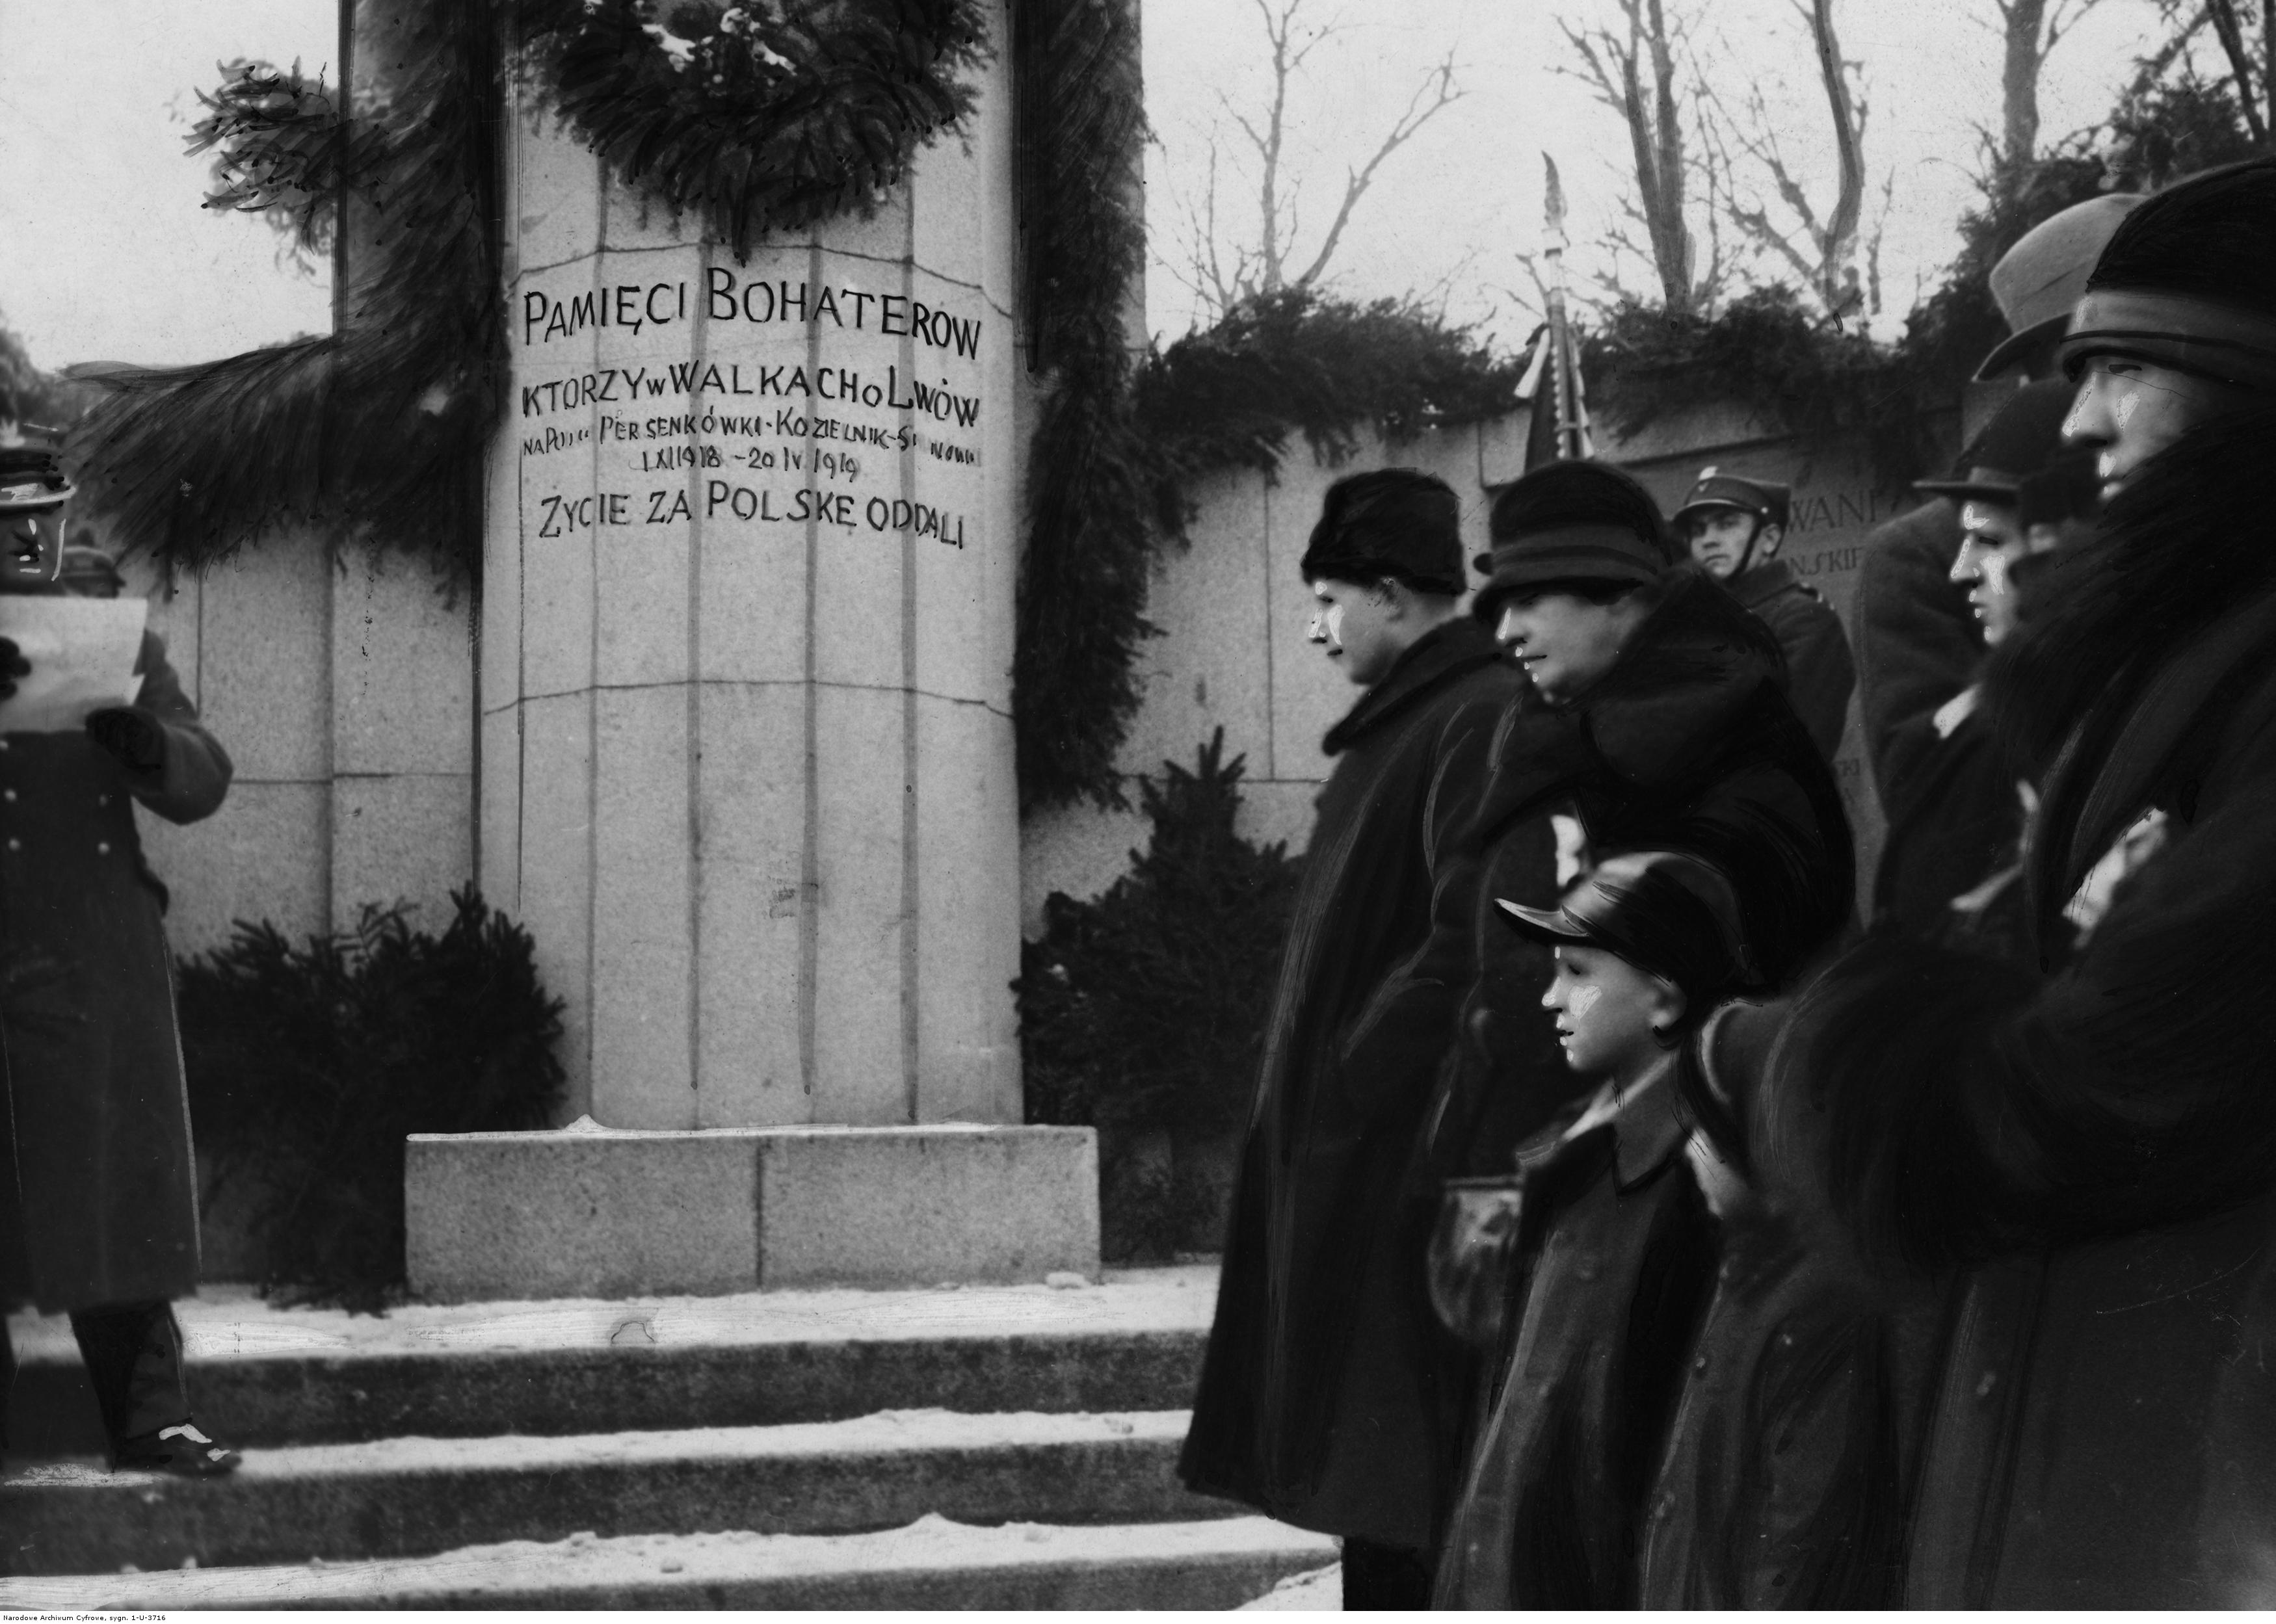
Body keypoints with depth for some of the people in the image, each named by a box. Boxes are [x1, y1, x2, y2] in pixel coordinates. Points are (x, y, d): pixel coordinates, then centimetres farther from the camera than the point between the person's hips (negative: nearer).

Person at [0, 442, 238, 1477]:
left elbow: (201, 787, 5)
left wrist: (142, 739, -17)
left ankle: (149, 1417, 5)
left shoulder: (120, 643, 13)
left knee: (122, 1188, 1)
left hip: (102, 968, 2)